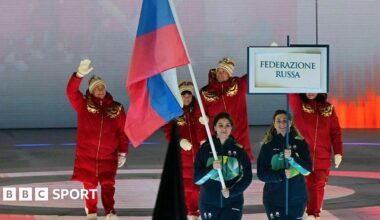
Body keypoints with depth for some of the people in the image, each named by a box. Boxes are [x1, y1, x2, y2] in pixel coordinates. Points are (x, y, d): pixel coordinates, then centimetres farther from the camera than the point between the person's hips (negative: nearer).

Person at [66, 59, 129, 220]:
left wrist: (123, 153, 1)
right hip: (86, 155, 0)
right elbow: (71, 92, -17)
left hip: (108, 156, 0)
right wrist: (80, 74, -32)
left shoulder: (116, 108, 2)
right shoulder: (83, 105, -1)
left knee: (108, 185, -4)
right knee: (90, 185, 9)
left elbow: (123, 132, 4)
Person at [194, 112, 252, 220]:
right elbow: (197, 179, -4)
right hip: (209, 202, 1)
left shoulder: (239, 150, 2)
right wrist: (212, 168, -21)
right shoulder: (206, 149, 0)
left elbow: (247, 177, 2)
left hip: (233, 202, -1)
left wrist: (231, 191, -13)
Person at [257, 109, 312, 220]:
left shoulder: (300, 143, -1)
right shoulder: (268, 146, -2)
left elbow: (307, 169, -9)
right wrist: (281, 174, -21)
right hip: (274, 199, -1)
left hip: (297, 198, 1)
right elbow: (261, 174, -6)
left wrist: (291, 157, -25)